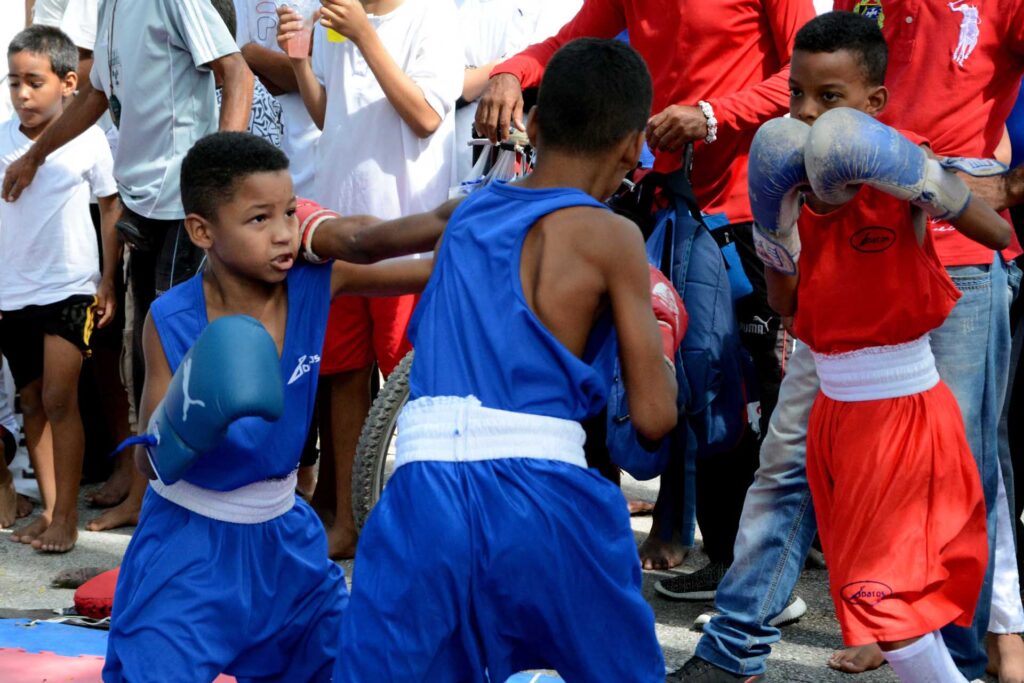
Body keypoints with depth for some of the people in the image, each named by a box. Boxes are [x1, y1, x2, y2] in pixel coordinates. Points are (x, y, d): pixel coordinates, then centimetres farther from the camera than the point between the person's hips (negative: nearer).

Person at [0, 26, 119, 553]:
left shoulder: (88, 140, -8)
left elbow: (111, 208, 1)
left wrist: (108, 281, -1)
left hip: (69, 288, -4)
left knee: (59, 398, -10)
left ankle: (67, 516, -3)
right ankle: (49, 507, 19)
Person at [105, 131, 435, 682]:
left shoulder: (315, 279, -12)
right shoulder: (171, 321, -19)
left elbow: (436, 271, -14)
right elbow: (151, 463, -17)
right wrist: (174, 426, -38)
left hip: (283, 532, 4)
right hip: (189, 538, -4)